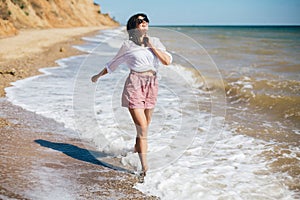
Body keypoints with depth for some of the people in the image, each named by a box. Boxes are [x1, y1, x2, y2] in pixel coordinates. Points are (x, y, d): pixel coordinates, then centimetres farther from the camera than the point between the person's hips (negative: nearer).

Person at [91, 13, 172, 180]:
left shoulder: (155, 42, 10)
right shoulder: (128, 45, 2)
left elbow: (167, 61, -3)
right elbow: (113, 64, 16)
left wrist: (151, 46, -6)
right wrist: (98, 76, 25)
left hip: (152, 86, 4)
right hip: (135, 85, -4)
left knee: (145, 126, 16)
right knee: (142, 128, -11)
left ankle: (137, 149, 43)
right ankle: (145, 168, -8)